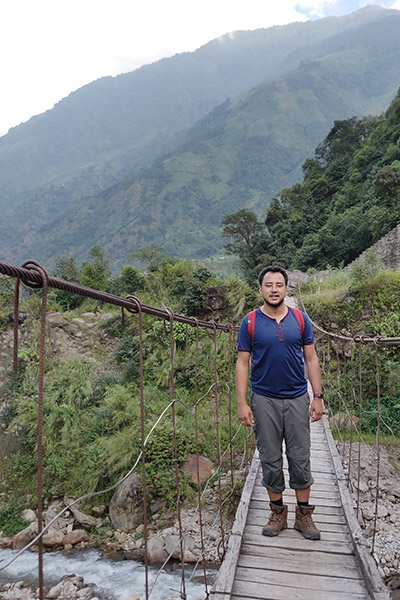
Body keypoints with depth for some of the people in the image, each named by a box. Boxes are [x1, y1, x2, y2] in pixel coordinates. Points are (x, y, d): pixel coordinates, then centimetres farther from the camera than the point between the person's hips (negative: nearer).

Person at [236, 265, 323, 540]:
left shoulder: (300, 319, 1)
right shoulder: (250, 322, -3)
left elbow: (312, 360, 4)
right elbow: (243, 364, -3)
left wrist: (318, 397, -2)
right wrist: (242, 403, -8)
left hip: (297, 399, 1)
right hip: (264, 401, -1)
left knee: (300, 458, 9)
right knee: (270, 460, 10)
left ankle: (304, 515, 26)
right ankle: (278, 512, 29)